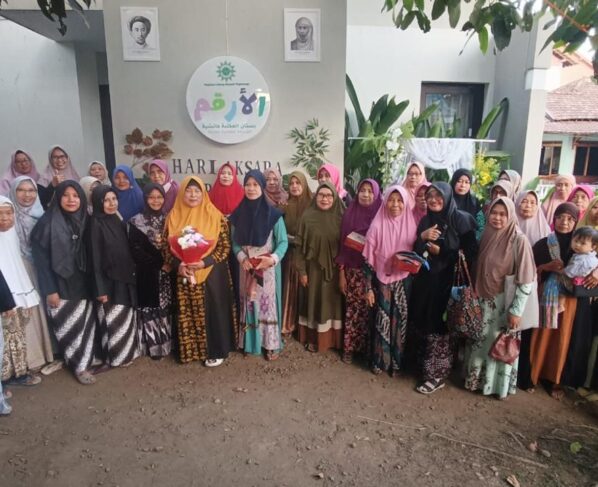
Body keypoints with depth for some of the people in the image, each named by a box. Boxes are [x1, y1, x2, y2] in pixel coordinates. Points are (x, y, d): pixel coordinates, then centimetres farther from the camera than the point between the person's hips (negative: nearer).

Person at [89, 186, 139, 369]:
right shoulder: (95, 224, -12)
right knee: (112, 322, 3)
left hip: (125, 280, 7)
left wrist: (131, 275, 10)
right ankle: (111, 358, 19)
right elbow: (95, 259, -14)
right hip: (108, 282, -7)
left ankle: (125, 354, 30)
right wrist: (100, 289, -16)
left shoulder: (118, 221, 7)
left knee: (126, 319, 15)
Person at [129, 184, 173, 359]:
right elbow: (136, 250, -9)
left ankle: (168, 343, 18)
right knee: (151, 309, 1)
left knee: (167, 308, 6)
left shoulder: (168, 219, 9)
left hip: (168, 273, 3)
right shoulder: (137, 222, -3)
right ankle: (154, 347, 12)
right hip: (148, 273, -3)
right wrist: (160, 264, -13)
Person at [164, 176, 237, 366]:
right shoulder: (174, 217, 4)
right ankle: (190, 350, 28)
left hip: (211, 273, -2)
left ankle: (215, 351, 21)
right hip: (183, 275, 3)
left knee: (213, 311, 5)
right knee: (188, 314, 11)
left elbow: (225, 246, -7)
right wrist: (178, 264, -13)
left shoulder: (215, 216, -5)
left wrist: (205, 262, -20)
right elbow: (166, 246, 5)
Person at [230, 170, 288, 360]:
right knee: (249, 304, 9)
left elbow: (283, 242, -5)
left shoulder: (273, 214, -8)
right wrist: (242, 257, -12)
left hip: (268, 268, -2)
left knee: (268, 303, 4)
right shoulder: (238, 213, 1)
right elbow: (234, 242, 6)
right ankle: (250, 343, 24)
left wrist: (273, 258, -21)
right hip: (247, 268, 3)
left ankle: (271, 344, 17)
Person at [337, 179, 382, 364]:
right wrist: (341, 273, 0)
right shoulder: (349, 214, 0)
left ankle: (368, 347, 23)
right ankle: (349, 347, 19)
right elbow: (343, 244, 1)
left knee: (370, 309, 6)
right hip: (353, 270, 1)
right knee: (353, 309, 4)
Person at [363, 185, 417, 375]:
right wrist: (369, 288, -7)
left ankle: (397, 361, 25)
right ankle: (379, 361, 22)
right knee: (382, 321, 5)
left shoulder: (411, 224, -3)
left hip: (404, 282, 2)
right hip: (382, 281, -1)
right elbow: (369, 260, -7)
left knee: (400, 321, 9)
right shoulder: (377, 226, -9)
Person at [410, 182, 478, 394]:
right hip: (425, 280, 5)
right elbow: (416, 252, 5)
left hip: (449, 281, -5)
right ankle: (427, 368, 27)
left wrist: (441, 253, -14)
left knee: (440, 325, -1)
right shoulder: (425, 220, 8)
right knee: (425, 324, 9)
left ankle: (438, 374, 13)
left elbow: (471, 252, -8)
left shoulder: (461, 219, -7)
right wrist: (422, 237, -14)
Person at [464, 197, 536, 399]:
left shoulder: (519, 240, -14)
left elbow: (526, 280, -15)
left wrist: (516, 310, -16)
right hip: (483, 299, 5)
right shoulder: (486, 235, 2)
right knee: (478, 342, 15)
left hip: (504, 302, -5)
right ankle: (476, 379, 33)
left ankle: (500, 385, 29)